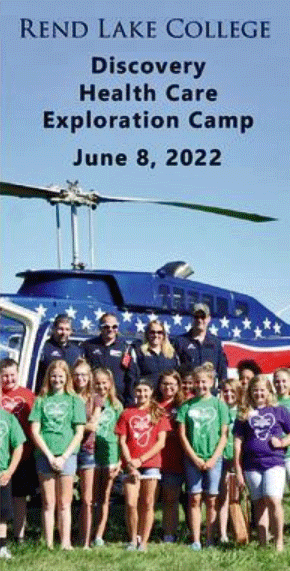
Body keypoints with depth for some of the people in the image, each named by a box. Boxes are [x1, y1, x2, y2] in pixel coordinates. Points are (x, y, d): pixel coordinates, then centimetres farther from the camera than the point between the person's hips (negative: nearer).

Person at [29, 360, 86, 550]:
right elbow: (35, 431, 3)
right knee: (48, 503, 4)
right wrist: (50, 455, -7)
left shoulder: (75, 400, 6)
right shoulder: (41, 400, 8)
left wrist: (63, 457, -8)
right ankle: (49, 544, 8)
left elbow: (79, 433, 2)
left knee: (64, 504, 2)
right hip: (45, 455, 1)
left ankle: (65, 543, 6)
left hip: (67, 455, -1)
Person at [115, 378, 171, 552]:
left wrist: (141, 460, -8)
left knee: (148, 504, 1)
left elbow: (161, 442, 0)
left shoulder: (158, 413, 6)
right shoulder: (127, 414, 9)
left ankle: (144, 542, 10)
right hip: (131, 465, 1)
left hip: (151, 463, 0)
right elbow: (122, 441, 5)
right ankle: (133, 539, 10)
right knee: (131, 504, -6)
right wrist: (129, 463, -9)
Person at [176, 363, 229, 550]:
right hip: (193, 458, 0)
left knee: (212, 499, 1)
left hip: (214, 459, 0)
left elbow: (224, 435, 2)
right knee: (195, 499, 1)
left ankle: (210, 540, 9)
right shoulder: (187, 405, 5)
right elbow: (182, 435, 4)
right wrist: (195, 458, -5)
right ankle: (195, 540, 4)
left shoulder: (219, 405, 4)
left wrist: (213, 459, -7)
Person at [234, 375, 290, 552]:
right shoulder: (244, 414, 9)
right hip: (251, 465, 2)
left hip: (274, 463, -2)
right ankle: (262, 544, 12)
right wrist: (238, 469, 4)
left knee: (273, 499, -16)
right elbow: (238, 441, 8)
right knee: (259, 503, 6)